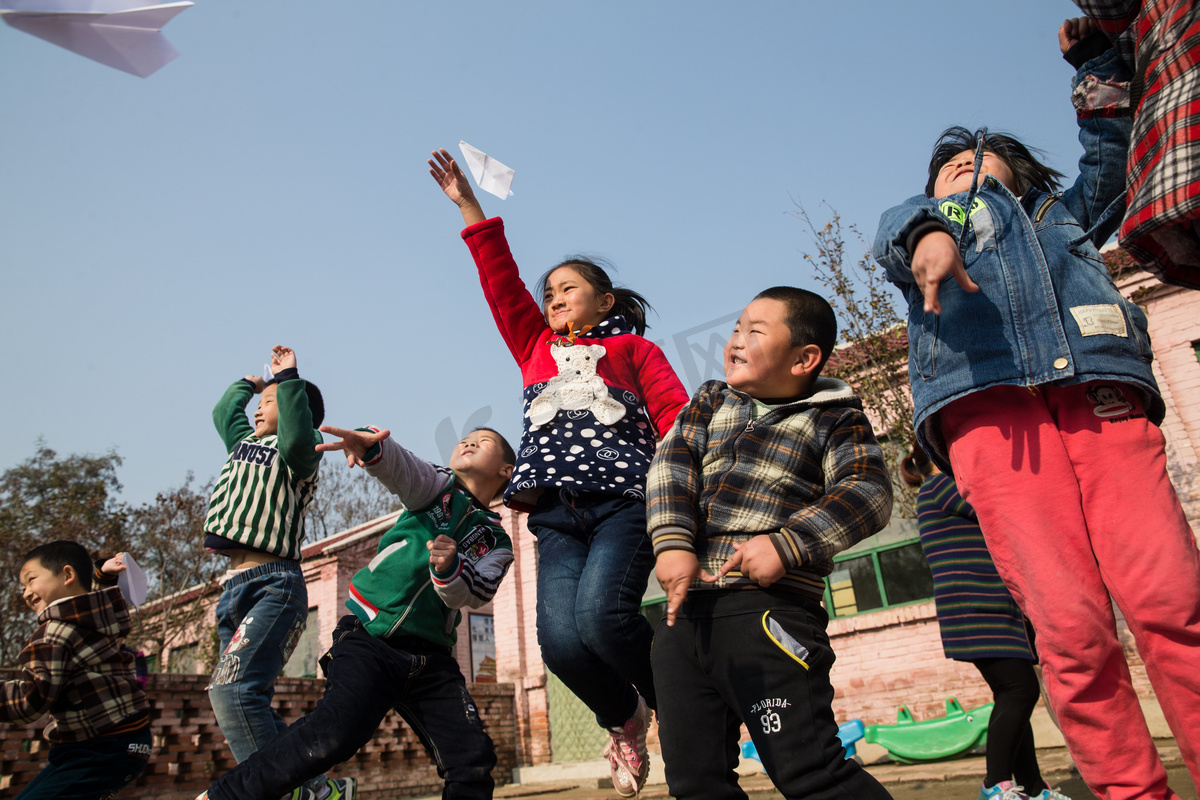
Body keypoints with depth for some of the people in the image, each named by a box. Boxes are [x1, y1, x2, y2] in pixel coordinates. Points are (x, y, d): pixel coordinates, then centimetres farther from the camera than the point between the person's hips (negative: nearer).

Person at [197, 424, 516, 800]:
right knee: (336, 733, -26)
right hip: (369, 639, -3)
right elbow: (399, 466, -14)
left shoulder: (497, 545, 13)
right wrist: (370, 445, -38)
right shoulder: (438, 485, 9)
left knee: (474, 763, -10)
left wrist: (450, 569, -28)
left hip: (430, 659, 3)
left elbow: (470, 595, -6)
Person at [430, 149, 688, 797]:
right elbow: (501, 283, 22)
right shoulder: (536, 348, 29)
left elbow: (676, 416, 4)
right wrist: (469, 207, 19)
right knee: (560, 640, -16)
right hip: (555, 513, 3)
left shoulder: (634, 347, 19)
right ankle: (624, 719, 17)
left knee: (601, 614, -27)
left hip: (624, 500, -3)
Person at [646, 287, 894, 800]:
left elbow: (868, 491, -8)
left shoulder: (833, 417, 5)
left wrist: (788, 544, -21)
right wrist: (672, 542, -10)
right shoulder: (711, 400, 19)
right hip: (684, 607, 6)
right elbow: (671, 465, 6)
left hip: (768, 607, -5)